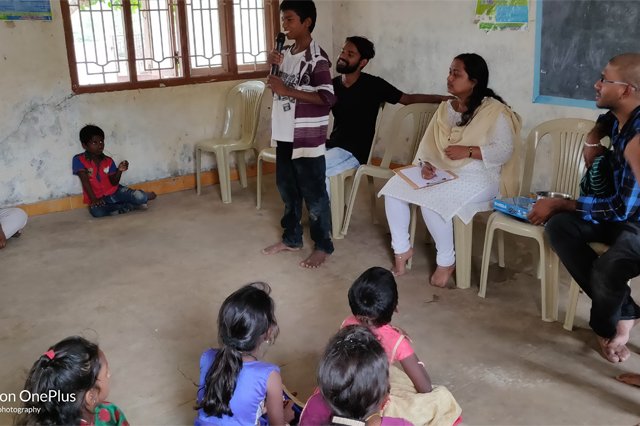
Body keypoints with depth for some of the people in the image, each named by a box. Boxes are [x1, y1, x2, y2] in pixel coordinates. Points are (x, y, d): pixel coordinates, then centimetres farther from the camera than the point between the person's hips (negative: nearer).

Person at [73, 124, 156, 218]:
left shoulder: (108, 161, 2)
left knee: (140, 197, -27)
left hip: (114, 192, 2)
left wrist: (119, 170, -18)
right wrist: (94, 199, -22)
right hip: (98, 198, -2)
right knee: (96, 212, -40)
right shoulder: (79, 160, -8)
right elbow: (85, 181, -14)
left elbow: (114, 183, 0)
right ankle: (132, 205, -22)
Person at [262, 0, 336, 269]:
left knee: (313, 193, 1)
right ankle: (291, 239, 33)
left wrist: (287, 91, -23)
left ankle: (323, 246, 15)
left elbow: (327, 98, -23)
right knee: (287, 189, 17)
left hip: (307, 138, -8)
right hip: (285, 134, 9)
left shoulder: (317, 58, -15)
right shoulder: (286, 53, 11)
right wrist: (273, 67, 4)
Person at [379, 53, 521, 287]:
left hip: (478, 178, -7)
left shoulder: (493, 110, -9)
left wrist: (468, 151, -23)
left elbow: (505, 150, -14)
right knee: (393, 187, -12)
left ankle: (446, 261, -11)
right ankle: (402, 248, 1)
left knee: (431, 200, -33)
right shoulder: (445, 108, 11)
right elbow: (430, 144, 8)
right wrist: (426, 164, -12)